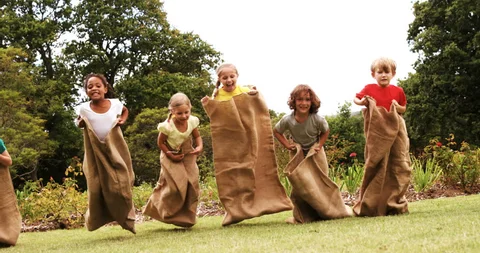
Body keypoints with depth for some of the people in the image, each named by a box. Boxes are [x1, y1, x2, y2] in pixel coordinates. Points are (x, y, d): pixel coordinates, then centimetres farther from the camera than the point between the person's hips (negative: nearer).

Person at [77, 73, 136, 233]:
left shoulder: (115, 103, -9)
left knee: (121, 186, 4)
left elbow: (125, 111, 15)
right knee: (97, 189, 2)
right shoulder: (84, 108, -10)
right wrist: (80, 123, -10)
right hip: (96, 154, 0)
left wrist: (122, 120, -4)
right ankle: (94, 218, 23)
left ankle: (127, 219, 19)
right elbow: (79, 121, 11)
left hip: (116, 152, 0)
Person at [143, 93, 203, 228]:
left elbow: (197, 136, 0)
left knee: (192, 184, -3)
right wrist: (171, 156, -18)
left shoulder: (192, 121, -16)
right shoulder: (167, 126, -26)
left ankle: (187, 217, 11)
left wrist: (200, 146, -20)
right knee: (176, 185, -14)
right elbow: (161, 142, -12)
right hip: (171, 157, -4)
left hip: (187, 155, 4)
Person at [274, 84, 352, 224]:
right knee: (299, 184, -6)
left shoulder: (318, 119, -26)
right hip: (298, 154, 0)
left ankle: (327, 211, 19)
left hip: (315, 152, 0)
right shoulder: (287, 120, -24)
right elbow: (276, 131, -4)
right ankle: (302, 216, 0)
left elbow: (325, 131, -3)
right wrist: (286, 144, -13)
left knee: (320, 182, 5)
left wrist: (319, 145, -13)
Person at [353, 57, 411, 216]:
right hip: (377, 132, -2)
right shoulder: (369, 89, 1)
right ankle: (371, 205, 6)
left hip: (395, 130, 2)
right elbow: (355, 98, 6)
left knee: (399, 166, 3)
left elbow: (404, 108, 14)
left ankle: (395, 203, 13)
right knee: (376, 166, -1)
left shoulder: (398, 91, 6)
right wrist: (362, 102, -15)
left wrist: (398, 107, -8)